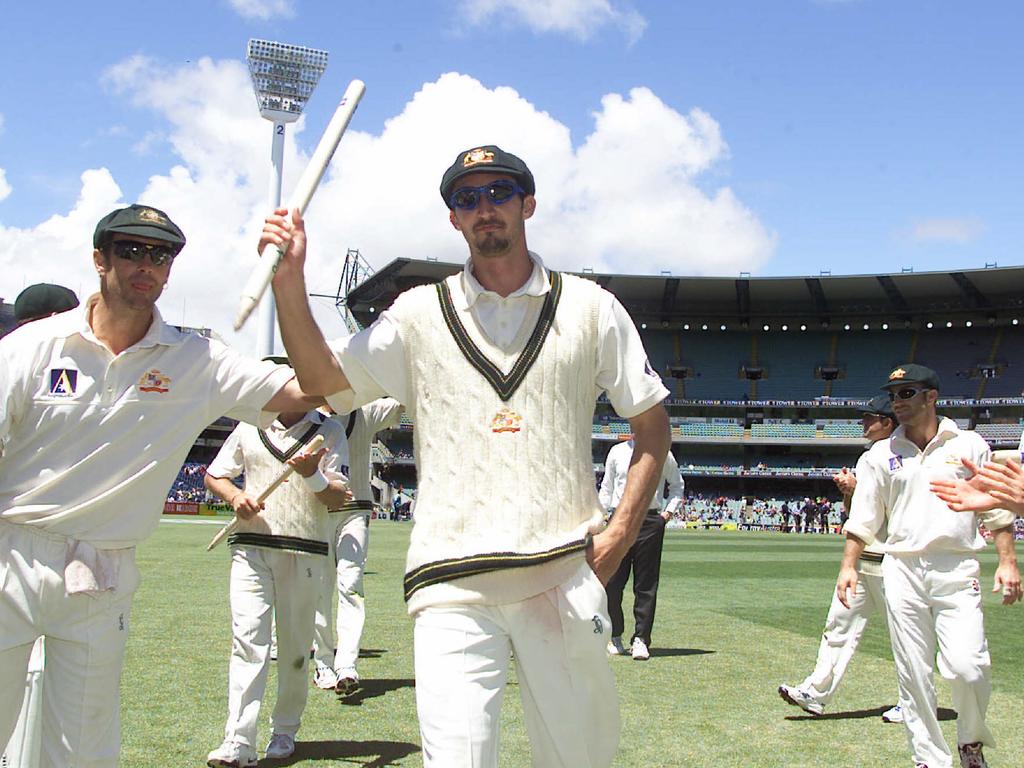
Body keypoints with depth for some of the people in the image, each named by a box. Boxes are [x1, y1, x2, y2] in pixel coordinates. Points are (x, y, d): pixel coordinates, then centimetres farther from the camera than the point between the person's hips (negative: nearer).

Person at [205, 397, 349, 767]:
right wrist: (236, 496, -4)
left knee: (295, 645, 6)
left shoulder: (330, 431, 4)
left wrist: (311, 474, -21)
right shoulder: (250, 428, 10)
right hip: (250, 548, 1)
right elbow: (213, 476, 18)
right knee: (247, 639, -10)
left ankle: (285, 731, 23)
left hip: (304, 553, -1)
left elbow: (338, 499, -1)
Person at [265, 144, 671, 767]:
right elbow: (323, 380, 5)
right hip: (452, 583, 0)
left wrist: (621, 532, 0)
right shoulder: (420, 313, 10)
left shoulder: (589, 307, 8)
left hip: (566, 579, 1)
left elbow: (651, 420, 11)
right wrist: (290, 280, -8)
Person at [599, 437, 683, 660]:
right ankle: (614, 636, 18)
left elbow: (677, 485, 21)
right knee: (612, 581, 2)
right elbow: (606, 487, 15)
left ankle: (640, 640, 3)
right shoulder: (617, 452, 10)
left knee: (646, 583, -2)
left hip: (650, 521, -1)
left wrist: (669, 511, 8)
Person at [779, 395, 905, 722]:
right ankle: (816, 693, 4)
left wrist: (857, 487, -16)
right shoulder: (866, 457, 17)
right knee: (840, 624, 4)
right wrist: (847, 490, -1)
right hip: (859, 559, 8)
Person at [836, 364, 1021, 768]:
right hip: (902, 571, 2)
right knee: (913, 674, 2)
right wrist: (849, 565, -2)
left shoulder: (970, 446, 6)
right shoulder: (881, 455, 9)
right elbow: (861, 519, 9)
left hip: (957, 571, -2)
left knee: (967, 667, -13)